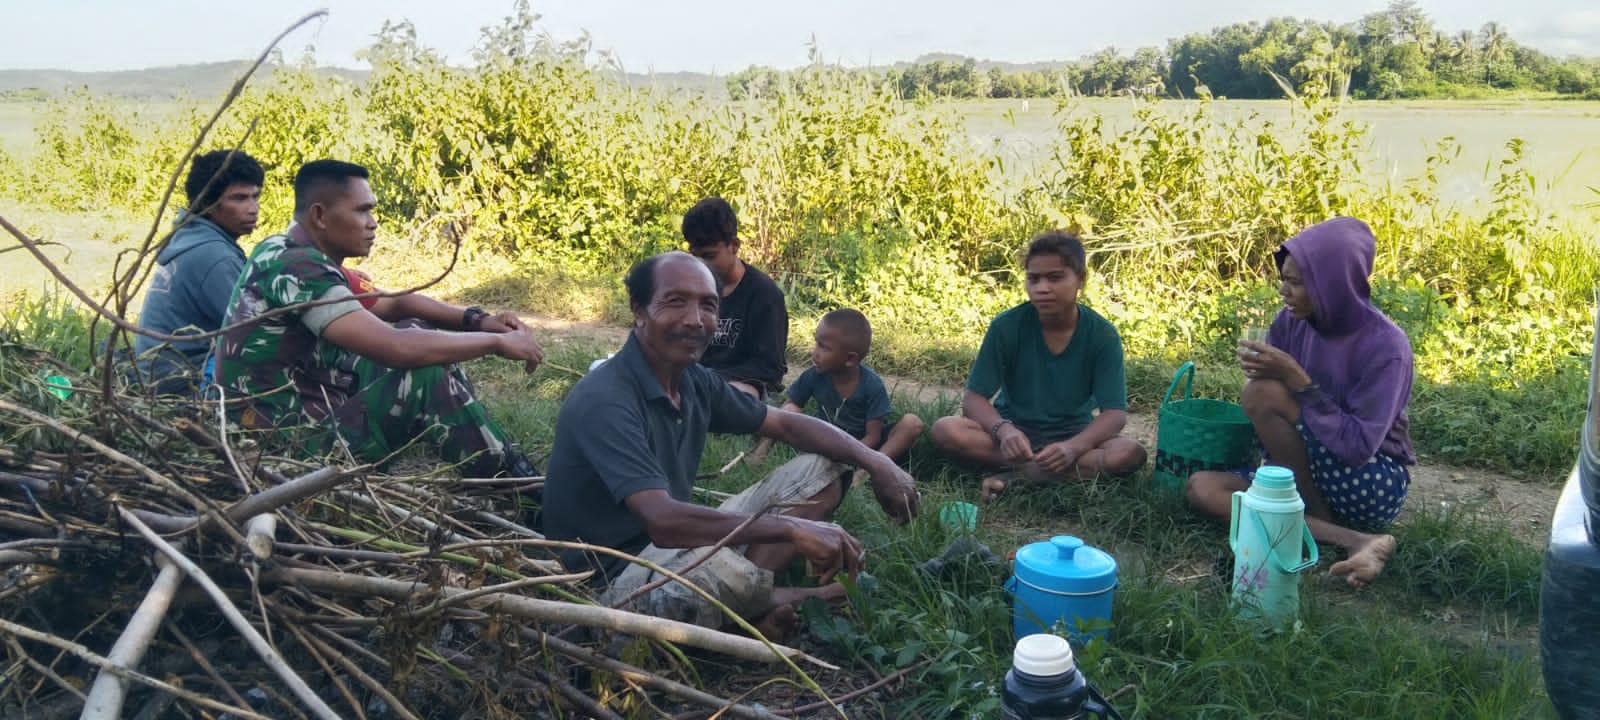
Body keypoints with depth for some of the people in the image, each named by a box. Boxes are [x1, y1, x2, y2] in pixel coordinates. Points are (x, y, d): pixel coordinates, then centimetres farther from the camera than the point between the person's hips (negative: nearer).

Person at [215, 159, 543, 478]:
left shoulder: (300, 257, 9)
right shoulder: (297, 268, -22)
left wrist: (476, 320, 2)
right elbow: (395, 348, -31)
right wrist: (497, 341, -19)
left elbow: (395, 304, 17)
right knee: (430, 375, -22)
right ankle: (515, 483, -8)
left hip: (308, 413, 10)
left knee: (419, 333, 10)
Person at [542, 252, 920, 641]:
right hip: (615, 576, -9)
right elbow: (663, 521, -37)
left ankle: (743, 600, -13)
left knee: (820, 472, 7)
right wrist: (792, 529, -35)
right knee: (716, 569, -43)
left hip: (674, 548, 9)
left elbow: (788, 424, 13)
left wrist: (874, 461, -3)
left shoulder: (695, 382, 1)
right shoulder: (605, 401, -26)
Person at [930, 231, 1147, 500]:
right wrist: (1003, 430, -35)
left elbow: (1115, 413, -16)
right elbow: (974, 397, -12)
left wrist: (1073, 447, -36)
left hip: (1072, 436, 0)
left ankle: (1016, 475, -25)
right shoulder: (1006, 326, -11)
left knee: (1131, 452, -31)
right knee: (946, 430, -29)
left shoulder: (1102, 335, -11)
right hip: (1014, 433, 1)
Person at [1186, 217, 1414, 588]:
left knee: (1265, 392, -25)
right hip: (1304, 477, 7)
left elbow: (1357, 446, -26)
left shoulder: (1385, 345, -19)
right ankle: (1353, 541, -24)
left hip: (1370, 484, -7)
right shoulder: (1293, 322, -2)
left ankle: (1320, 520, -10)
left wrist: (1297, 380, -28)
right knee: (1202, 486, -17)